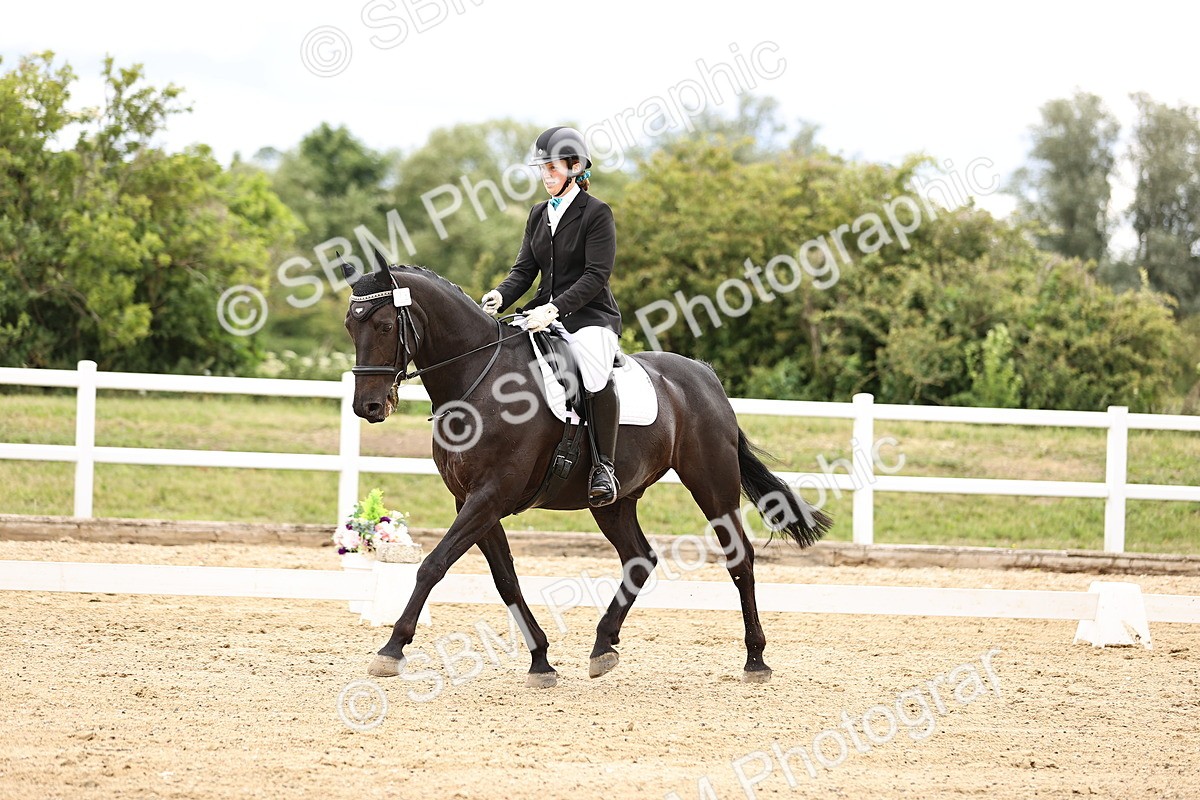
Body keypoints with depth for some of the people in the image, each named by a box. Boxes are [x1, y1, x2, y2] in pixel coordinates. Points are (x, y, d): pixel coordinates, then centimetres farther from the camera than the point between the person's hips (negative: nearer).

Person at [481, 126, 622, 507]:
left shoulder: (596, 213, -7)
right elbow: (525, 269, 11)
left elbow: (596, 275, -15)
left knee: (596, 375, -37)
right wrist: (500, 296, -11)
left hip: (591, 317, -8)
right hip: (545, 312, 8)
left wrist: (555, 309, -27)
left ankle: (604, 466, -27)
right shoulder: (539, 214, 14)